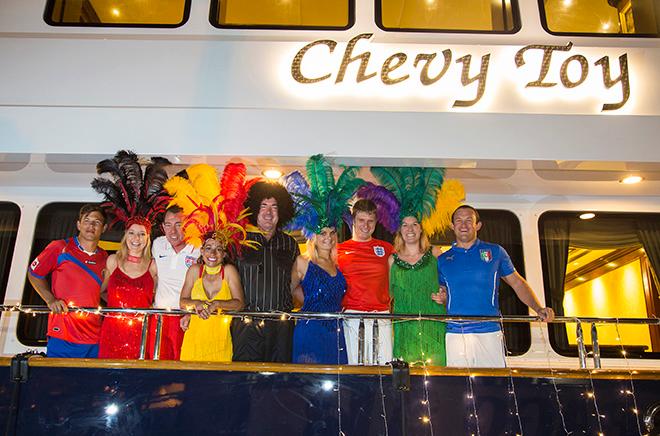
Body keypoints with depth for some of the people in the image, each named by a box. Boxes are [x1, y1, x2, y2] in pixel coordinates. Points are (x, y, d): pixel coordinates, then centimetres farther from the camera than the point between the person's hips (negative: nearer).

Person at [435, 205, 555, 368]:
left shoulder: (495, 252, 10)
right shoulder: (443, 259, 13)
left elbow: (518, 283, 12)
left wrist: (539, 309, -1)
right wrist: (440, 297, -1)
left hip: (489, 332, -1)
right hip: (455, 334, 1)